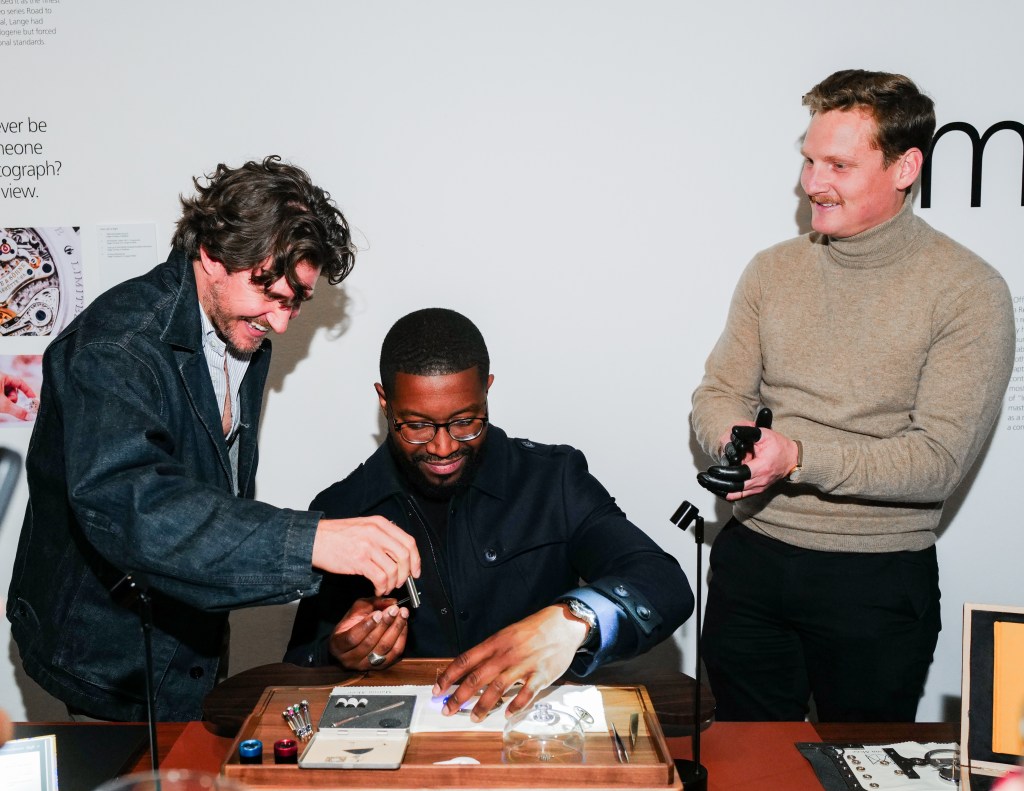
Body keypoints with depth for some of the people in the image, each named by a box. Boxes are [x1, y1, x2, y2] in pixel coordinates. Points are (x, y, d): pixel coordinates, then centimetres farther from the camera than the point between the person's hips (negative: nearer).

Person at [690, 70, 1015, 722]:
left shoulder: (970, 291, -9)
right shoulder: (774, 270, 5)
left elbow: (939, 461, -15)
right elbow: (719, 394, 6)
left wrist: (800, 456, -26)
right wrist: (740, 442, -17)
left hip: (879, 578, -3)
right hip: (751, 560, 4)